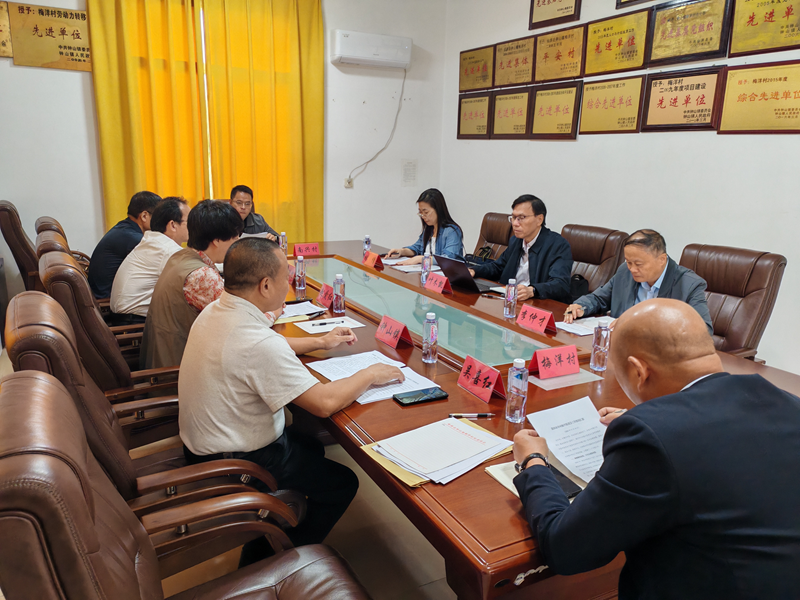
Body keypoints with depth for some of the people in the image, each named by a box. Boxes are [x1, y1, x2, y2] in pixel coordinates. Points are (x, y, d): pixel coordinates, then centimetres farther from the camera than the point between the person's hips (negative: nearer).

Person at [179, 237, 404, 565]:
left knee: (312, 448, 26)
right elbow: (324, 402, -30)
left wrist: (319, 342, 15)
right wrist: (370, 374, -14)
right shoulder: (257, 342, -33)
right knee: (342, 482, 6)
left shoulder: (216, 311, -3)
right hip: (234, 466, -9)